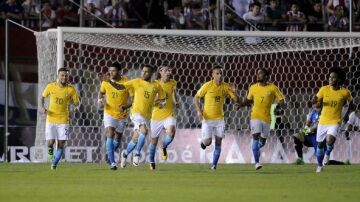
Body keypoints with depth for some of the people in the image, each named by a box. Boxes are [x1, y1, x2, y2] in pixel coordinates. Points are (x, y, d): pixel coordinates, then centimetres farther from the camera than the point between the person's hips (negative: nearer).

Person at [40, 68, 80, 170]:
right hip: (51, 119, 0)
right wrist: (42, 107, -5)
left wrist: (77, 106, -20)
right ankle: (50, 150, 26)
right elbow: (42, 97, 11)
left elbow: (77, 102, 2)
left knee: (61, 144, -2)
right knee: (50, 142, -10)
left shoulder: (71, 89, -6)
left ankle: (54, 164, 17)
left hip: (63, 120, 0)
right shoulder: (51, 86, -5)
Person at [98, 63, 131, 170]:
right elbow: (101, 92, 16)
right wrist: (100, 100, -4)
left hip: (122, 115, 0)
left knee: (117, 140, 12)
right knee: (110, 135, -18)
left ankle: (109, 154, 41)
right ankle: (112, 162, -19)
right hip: (109, 114, 0)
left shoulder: (126, 82, -13)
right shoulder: (106, 82, -5)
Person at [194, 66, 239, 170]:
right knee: (208, 142, -8)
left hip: (219, 119, 3)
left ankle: (214, 165, 8)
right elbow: (196, 98, 0)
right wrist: (199, 110, -12)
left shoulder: (226, 87, -1)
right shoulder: (207, 86, -9)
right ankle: (203, 141, 29)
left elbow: (237, 101, 2)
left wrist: (234, 92, -19)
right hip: (207, 118, -3)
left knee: (218, 142, -1)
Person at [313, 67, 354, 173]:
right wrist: (316, 101, -26)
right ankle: (319, 166, 32)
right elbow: (318, 102, -3)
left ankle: (328, 153, 9)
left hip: (335, 122, -2)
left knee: (330, 140, -26)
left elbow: (350, 102, 11)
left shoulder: (345, 92, -8)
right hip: (323, 121, 2)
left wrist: (347, 114, 4)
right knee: (320, 144, 9)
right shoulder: (324, 89, -6)